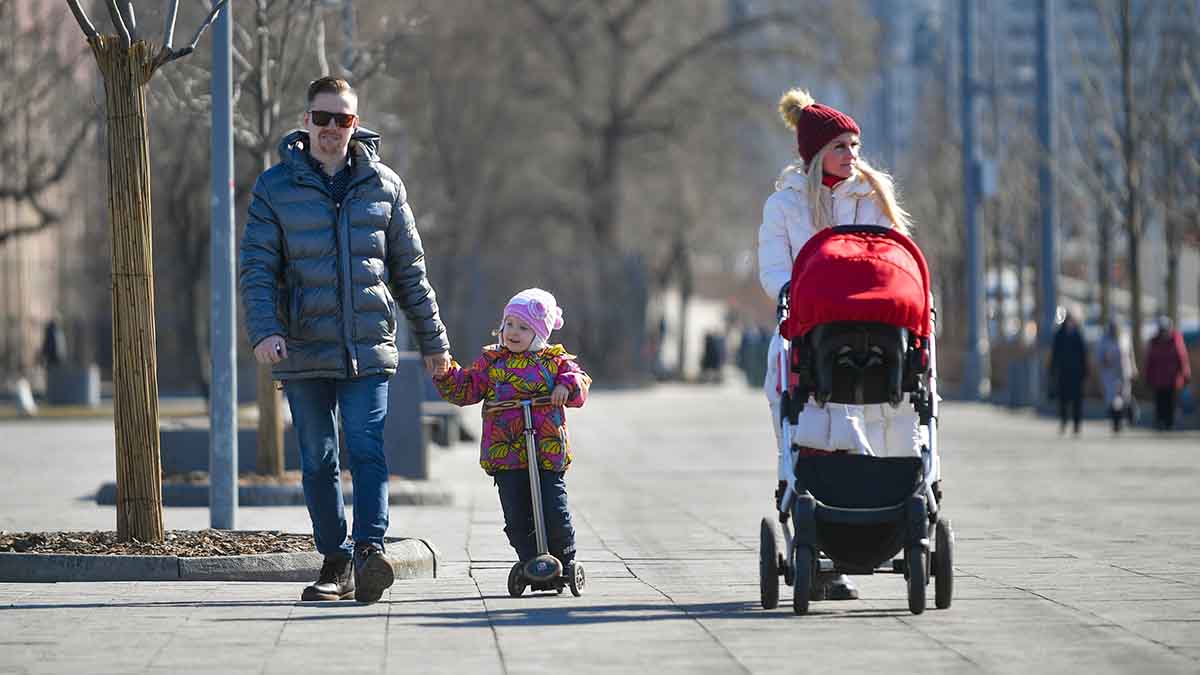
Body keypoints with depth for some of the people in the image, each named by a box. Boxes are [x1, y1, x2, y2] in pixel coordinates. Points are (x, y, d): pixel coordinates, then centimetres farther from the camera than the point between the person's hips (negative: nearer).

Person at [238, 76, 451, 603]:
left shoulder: (382, 185, 8)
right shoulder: (275, 187, 3)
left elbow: (409, 271, 14)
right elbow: (257, 267, -2)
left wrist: (433, 341, 15)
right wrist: (264, 330, -19)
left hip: (368, 348, 0)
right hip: (304, 353, 0)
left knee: (366, 449, -16)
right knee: (318, 461, 5)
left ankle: (370, 548, -25)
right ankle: (336, 563, 13)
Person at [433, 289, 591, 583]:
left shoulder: (554, 360, 8)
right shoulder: (491, 361, 11)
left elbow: (579, 381, 5)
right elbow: (464, 390, 11)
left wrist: (568, 385, -16)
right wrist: (446, 373, -5)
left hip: (548, 453, -2)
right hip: (504, 456, 2)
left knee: (554, 513, -5)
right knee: (517, 519, -2)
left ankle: (565, 562, 17)